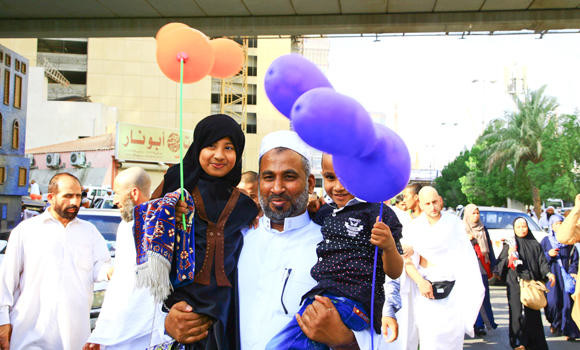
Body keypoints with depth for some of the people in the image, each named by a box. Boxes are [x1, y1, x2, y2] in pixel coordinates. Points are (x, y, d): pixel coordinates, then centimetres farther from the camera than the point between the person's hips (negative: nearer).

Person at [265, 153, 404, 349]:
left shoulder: (377, 212, -2)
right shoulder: (324, 212, 15)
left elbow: (395, 273, -3)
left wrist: (389, 246, -24)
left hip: (352, 302, -8)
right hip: (319, 296, 8)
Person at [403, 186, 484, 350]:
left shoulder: (454, 223, 5)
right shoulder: (413, 228, 3)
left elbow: (465, 257, 1)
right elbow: (407, 260, -3)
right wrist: (420, 281, -19)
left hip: (453, 289, 0)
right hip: (427, 289, 0)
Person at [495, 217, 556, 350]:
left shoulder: (535, 244, 15)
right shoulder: (510, 244, 8)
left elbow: (542, 261, 9)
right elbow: (500, 263, 3)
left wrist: (548, 273, -9)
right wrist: (509, 256, -16)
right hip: (515, 283, -2)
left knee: (533, 312, 2)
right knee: (518, 311, -11)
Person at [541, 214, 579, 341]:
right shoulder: (546, 241, 7)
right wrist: (548, 255, -12)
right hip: (551, 275, -1)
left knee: (567, 302, -7)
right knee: (552, 301, -10)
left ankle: (569, 331, 3)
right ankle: (555, 323, 16)